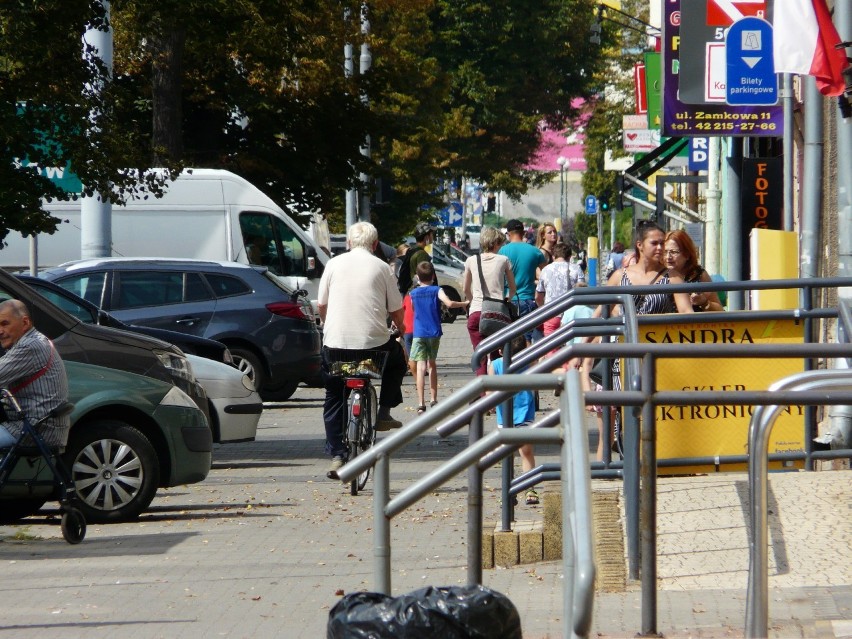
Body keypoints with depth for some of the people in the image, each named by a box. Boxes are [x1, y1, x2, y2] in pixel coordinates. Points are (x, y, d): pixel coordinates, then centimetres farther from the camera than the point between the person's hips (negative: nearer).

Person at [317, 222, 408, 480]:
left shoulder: (334, 264, 7)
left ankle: (336, 455, 9)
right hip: (374, 342, -1)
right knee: (397, 360, 31)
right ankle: (384, 413, 21)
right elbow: (396, 311, 6)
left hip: (335, 343, 1)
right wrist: (401, 329, 29)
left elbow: (321, 305, 12)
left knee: (334, 399, 16)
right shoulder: (381, 267, 3)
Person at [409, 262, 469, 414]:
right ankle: (433, 400, 26)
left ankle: (421, 404, -18)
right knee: (432, 364, 19)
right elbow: (449, 304, -18)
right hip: (434, 333, 1)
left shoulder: (413, 293, 4)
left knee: (421, 367, -7)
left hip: (418, 333, -1)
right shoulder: (437, 290, -2)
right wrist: (465, 303, -4)